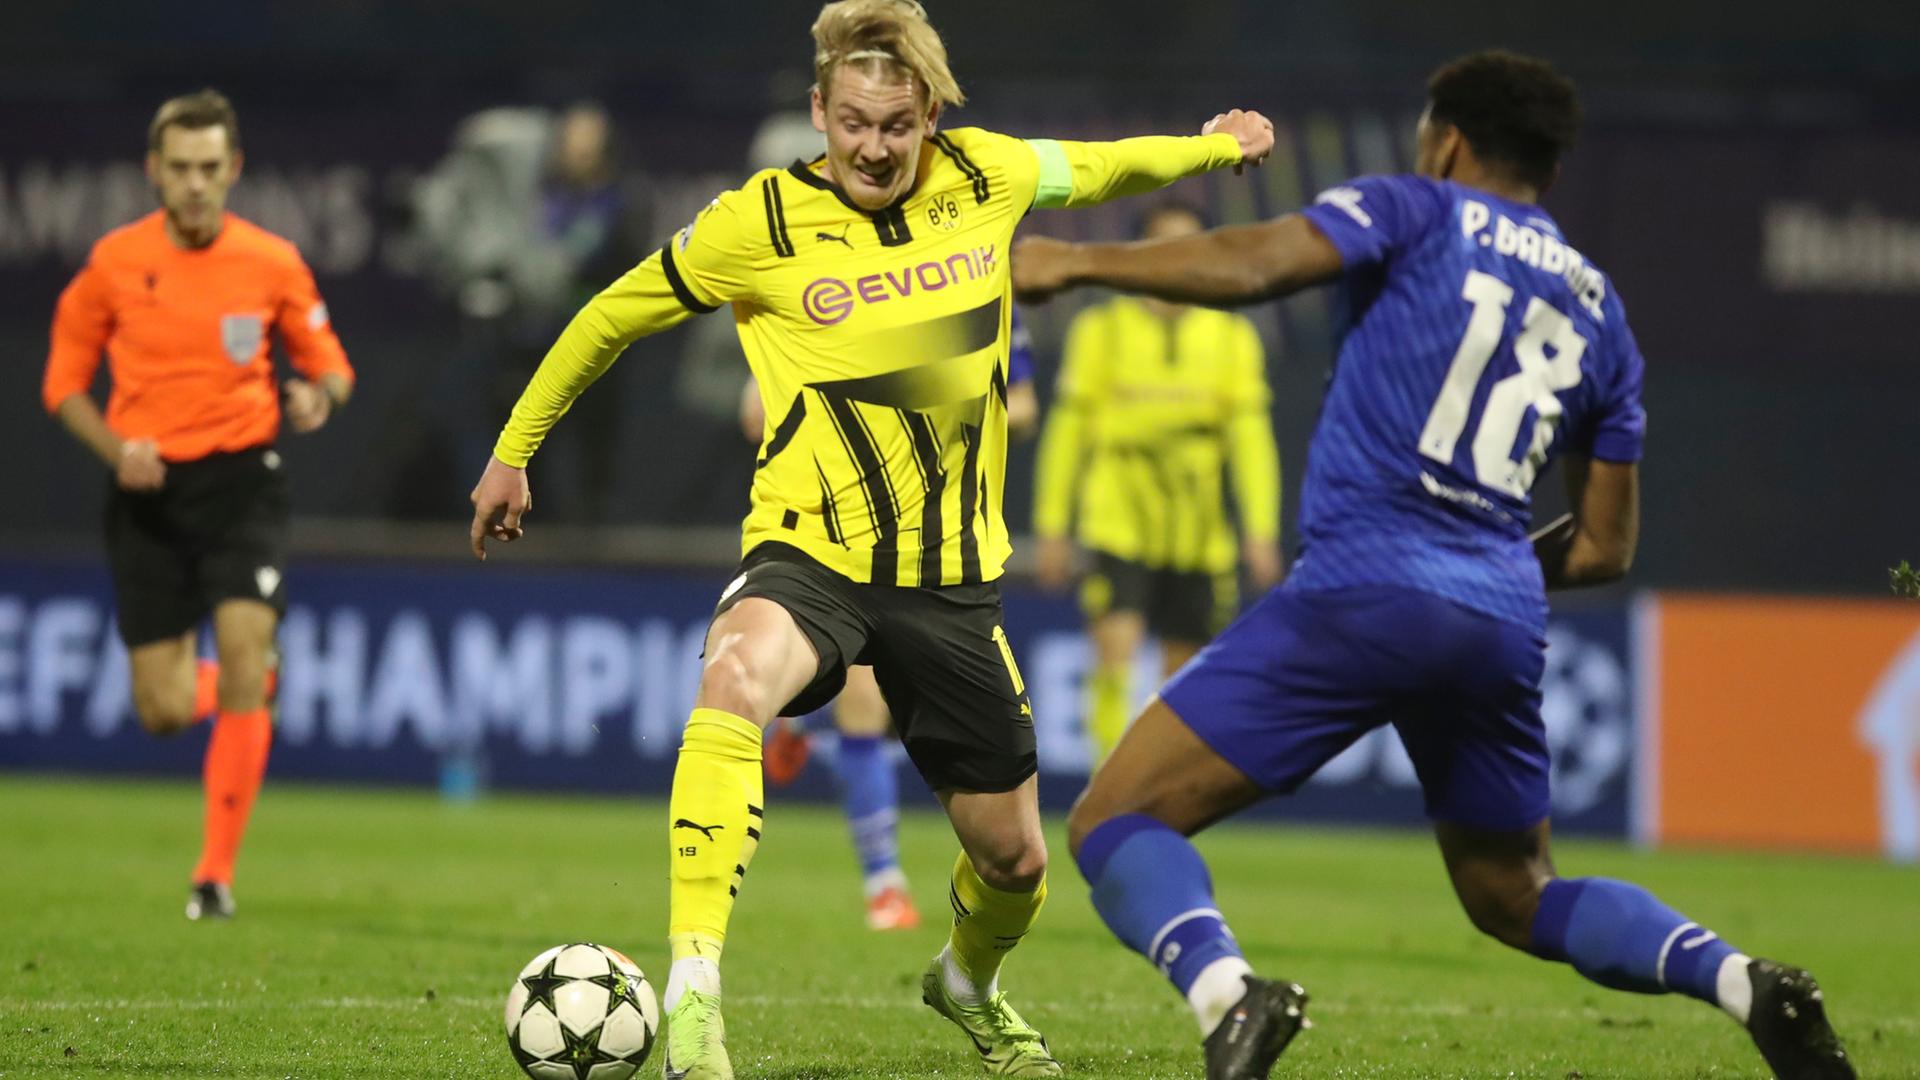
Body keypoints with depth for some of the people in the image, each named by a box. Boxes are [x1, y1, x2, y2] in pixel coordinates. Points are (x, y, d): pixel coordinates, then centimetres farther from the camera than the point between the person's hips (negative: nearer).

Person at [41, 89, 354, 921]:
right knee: (164, 712, -2)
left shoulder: (272, 263, 0)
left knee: (245, 650, -19)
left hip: (242, 479, -1)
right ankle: (196, 676, 39)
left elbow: (328, 364, 10)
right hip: (150, 491, 1)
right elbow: (64, 382, 7)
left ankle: (217, 872, -10)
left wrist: (318, 395, -14)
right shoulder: (114, 262, -1)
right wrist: (115, 447, -11)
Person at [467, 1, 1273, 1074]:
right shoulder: (761, 222, -11)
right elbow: (615, 315, 4)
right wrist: (514, 450, 10)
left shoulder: (984, 178, -2)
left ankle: (971, 982, 48)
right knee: (737, 678, -39)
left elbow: (1104, 168, 21)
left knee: (1014, 859, 10)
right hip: (813, 552, -4)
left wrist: (1216, 144, 36)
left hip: (955, 572, 4)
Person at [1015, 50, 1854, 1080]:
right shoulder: (1598, 309, 22)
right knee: (1515, 898, 24)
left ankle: (1223, 989, -34)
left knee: (1114, 818, -3)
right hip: (1504, 617, 6)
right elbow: (1604, 548, 22)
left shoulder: (1416, 212, 6)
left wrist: (1072, 261, -3)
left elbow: (1248, 265, -11)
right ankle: (1745, 981, 0)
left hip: (1360, 591, -6)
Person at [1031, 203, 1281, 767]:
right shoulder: (1102, 329, 5)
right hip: (1118, 525, -2)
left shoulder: (1232, 335, 7)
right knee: (1116, 652, -18)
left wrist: (1261, 531, -4)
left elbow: (1251, 434, 4)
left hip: (1199, 535, 2)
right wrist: (1052, 526, 4)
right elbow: (1068, 428, 7)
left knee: (1184, 674, 7)